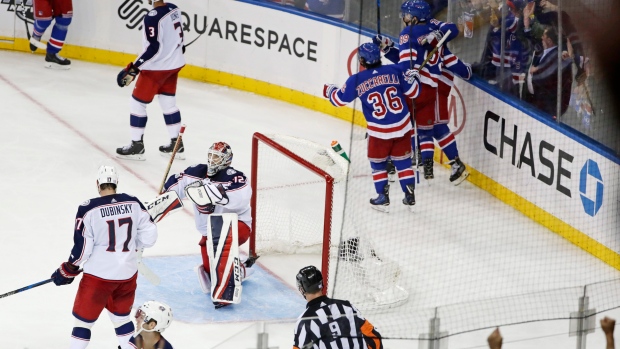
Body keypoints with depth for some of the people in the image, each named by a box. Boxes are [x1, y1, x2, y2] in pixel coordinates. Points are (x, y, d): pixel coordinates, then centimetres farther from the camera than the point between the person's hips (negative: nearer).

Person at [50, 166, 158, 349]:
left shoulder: (88, 209, -15)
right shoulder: (134, 204, -3)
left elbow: (82, 247, -13)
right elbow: (149, 236, 1)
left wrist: (68, 271, 2)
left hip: (99, 275, -4)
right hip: (128, 273, 4)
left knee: (84, 319, 8)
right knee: (121, 316, 23)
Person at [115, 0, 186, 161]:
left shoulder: (153, 17, -25)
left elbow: (153, 48, -26)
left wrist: (135, 67, -22)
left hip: (156, 68, -8)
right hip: (174, 65, 8)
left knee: (137, 103, 5)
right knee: (169, 104, 19)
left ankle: (137, 146, 11)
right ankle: (177, 145, 24)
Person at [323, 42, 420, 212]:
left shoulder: (356, 80, -8)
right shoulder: (394, 71, -5)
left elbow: (339, 99, 4)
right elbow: (412, 92, 2)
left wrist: (329, 90, 26)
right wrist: (413, 76, 23)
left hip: (379, 131, -2)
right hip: (403, 127, 2)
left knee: (378, 163, 18)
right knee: (403, 161, 17)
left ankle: (383, 198, 17)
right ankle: (410, 197, 18)